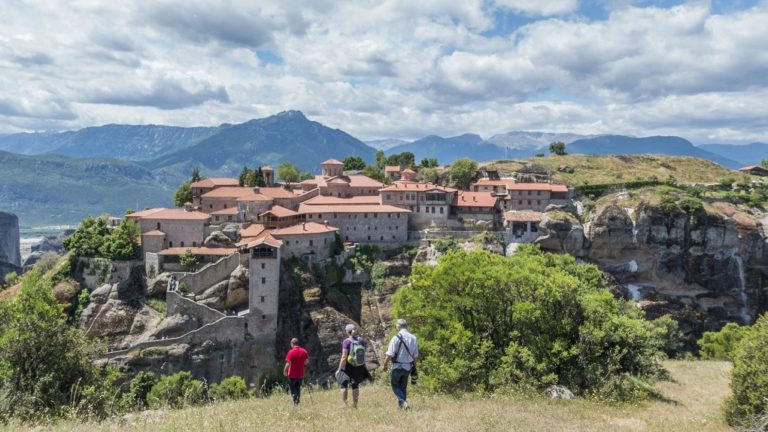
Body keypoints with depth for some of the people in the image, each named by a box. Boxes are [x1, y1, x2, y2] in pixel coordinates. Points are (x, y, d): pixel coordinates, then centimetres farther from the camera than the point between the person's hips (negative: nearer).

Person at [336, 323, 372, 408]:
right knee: (355, 385, 18)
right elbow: (364, 355, 3)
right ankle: (355, 405, 21)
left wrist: (339, 369, -11)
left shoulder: (346, 341, -14)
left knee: (344, 385, 13)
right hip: (359, 367, 4)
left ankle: (344, 404, 9)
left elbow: (344, 357, -17)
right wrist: (363, 367, 12)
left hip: (348, 366, -4)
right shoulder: (361, 340, -1)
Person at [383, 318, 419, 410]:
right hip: (408, 367, 5)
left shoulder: (396, 338, -16)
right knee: (403, 386, 18)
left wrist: (385, 365, -4)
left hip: (397, 366, -5)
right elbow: (416, 355, 6)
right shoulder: (413, 338, 1)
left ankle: (402, 402, -7)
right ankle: (402, 405, 20)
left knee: (395, 384, 11)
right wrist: (413, 367, 18)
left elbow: (389, 354, -18)